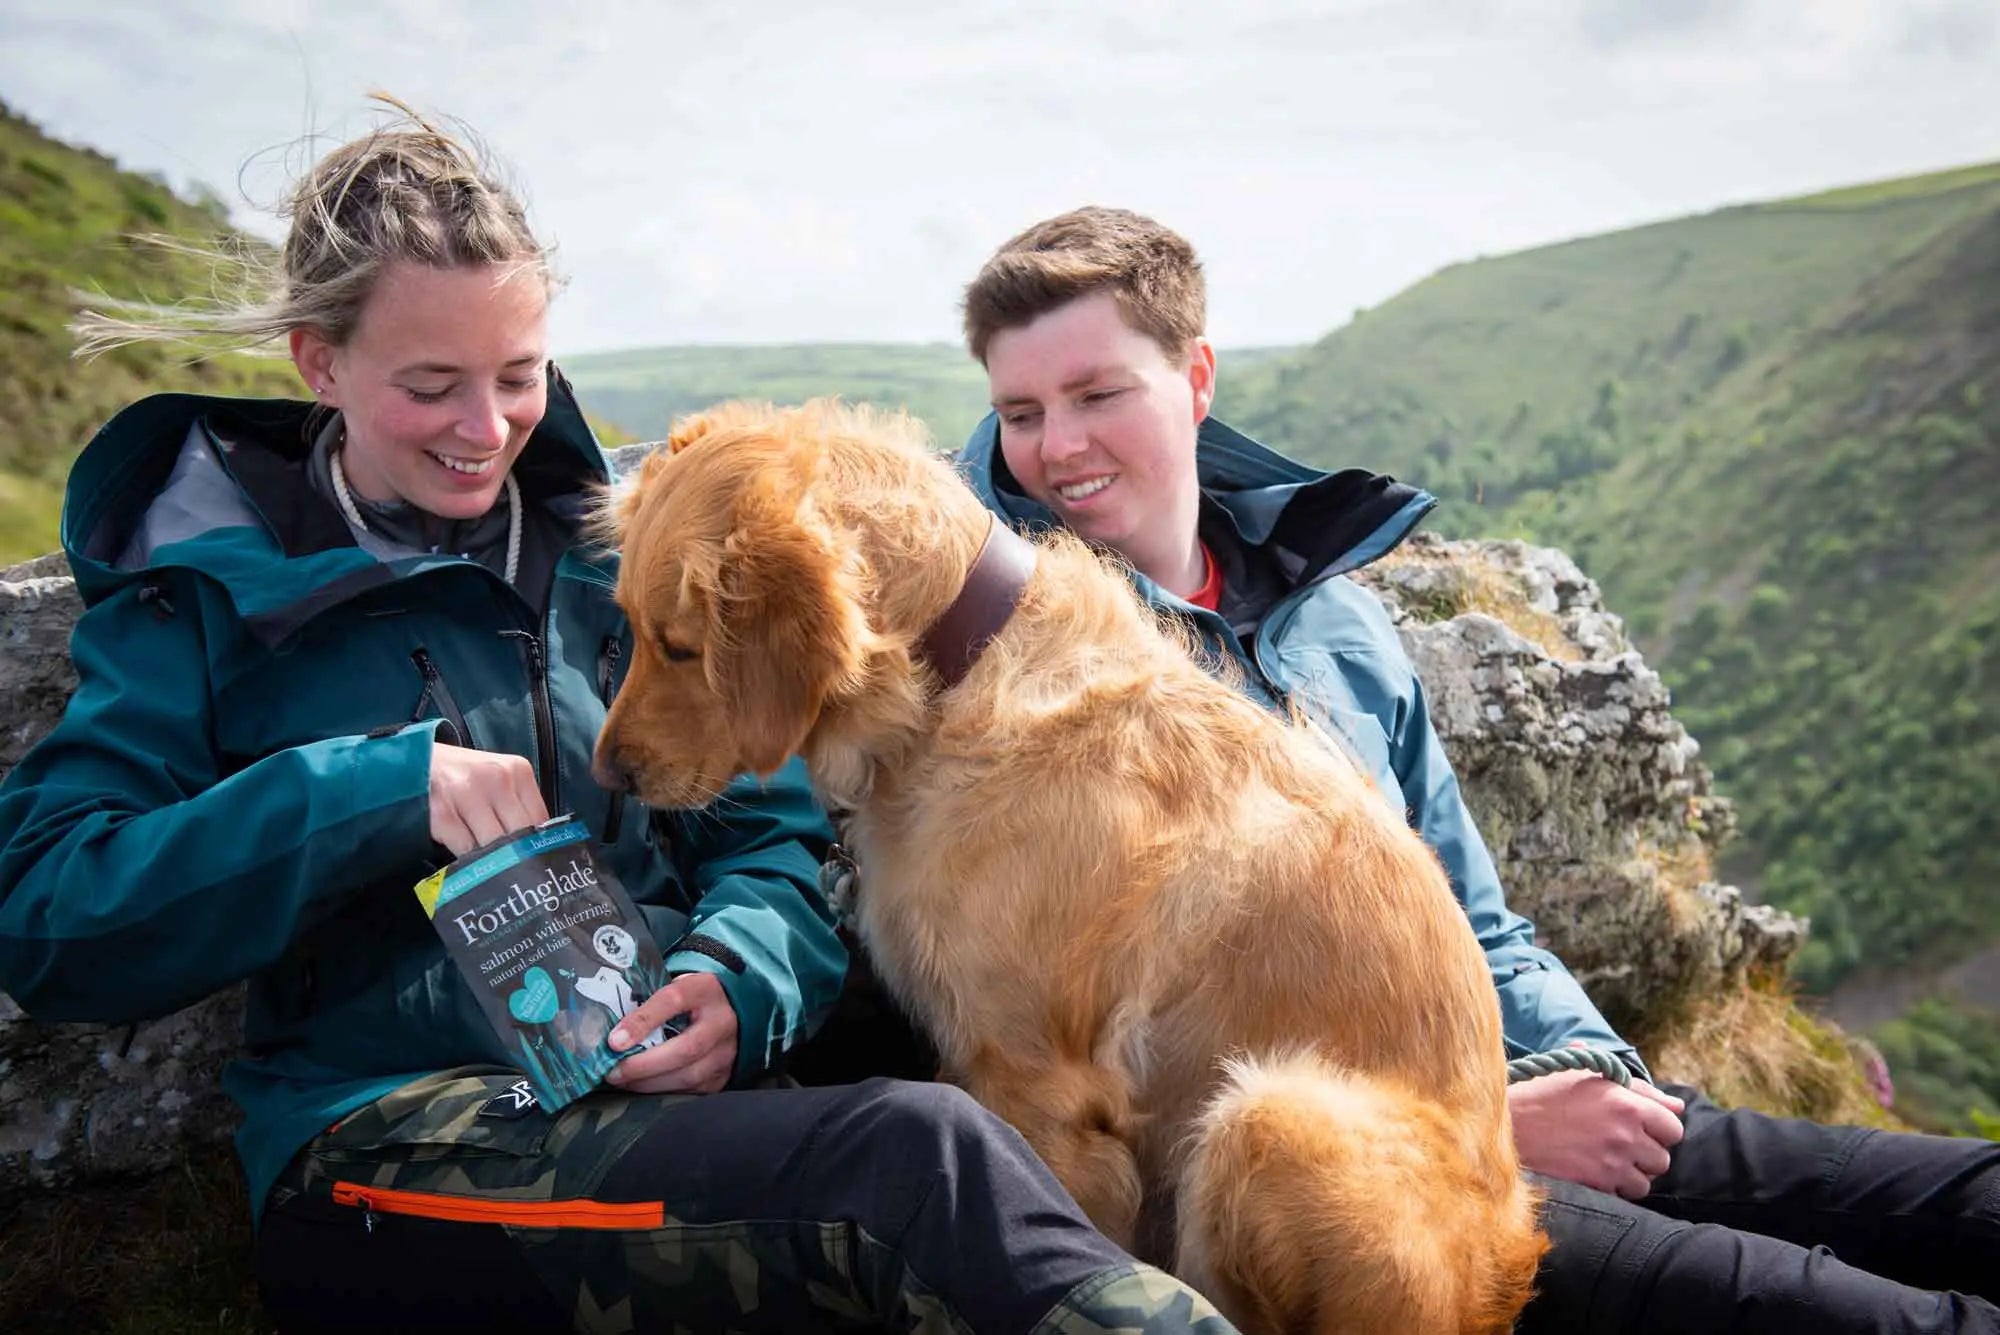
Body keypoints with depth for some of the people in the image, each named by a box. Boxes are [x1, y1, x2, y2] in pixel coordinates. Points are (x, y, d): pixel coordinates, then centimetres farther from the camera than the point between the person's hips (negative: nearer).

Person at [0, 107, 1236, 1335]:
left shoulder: (611, 552, 15)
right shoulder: (206, 588, 7)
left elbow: (776, 836, 11)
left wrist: (735, 980, -12)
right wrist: (373, 791, -16)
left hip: (674, 1101, 4)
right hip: (384, 1138, -3)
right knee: (918, 1153, -31)